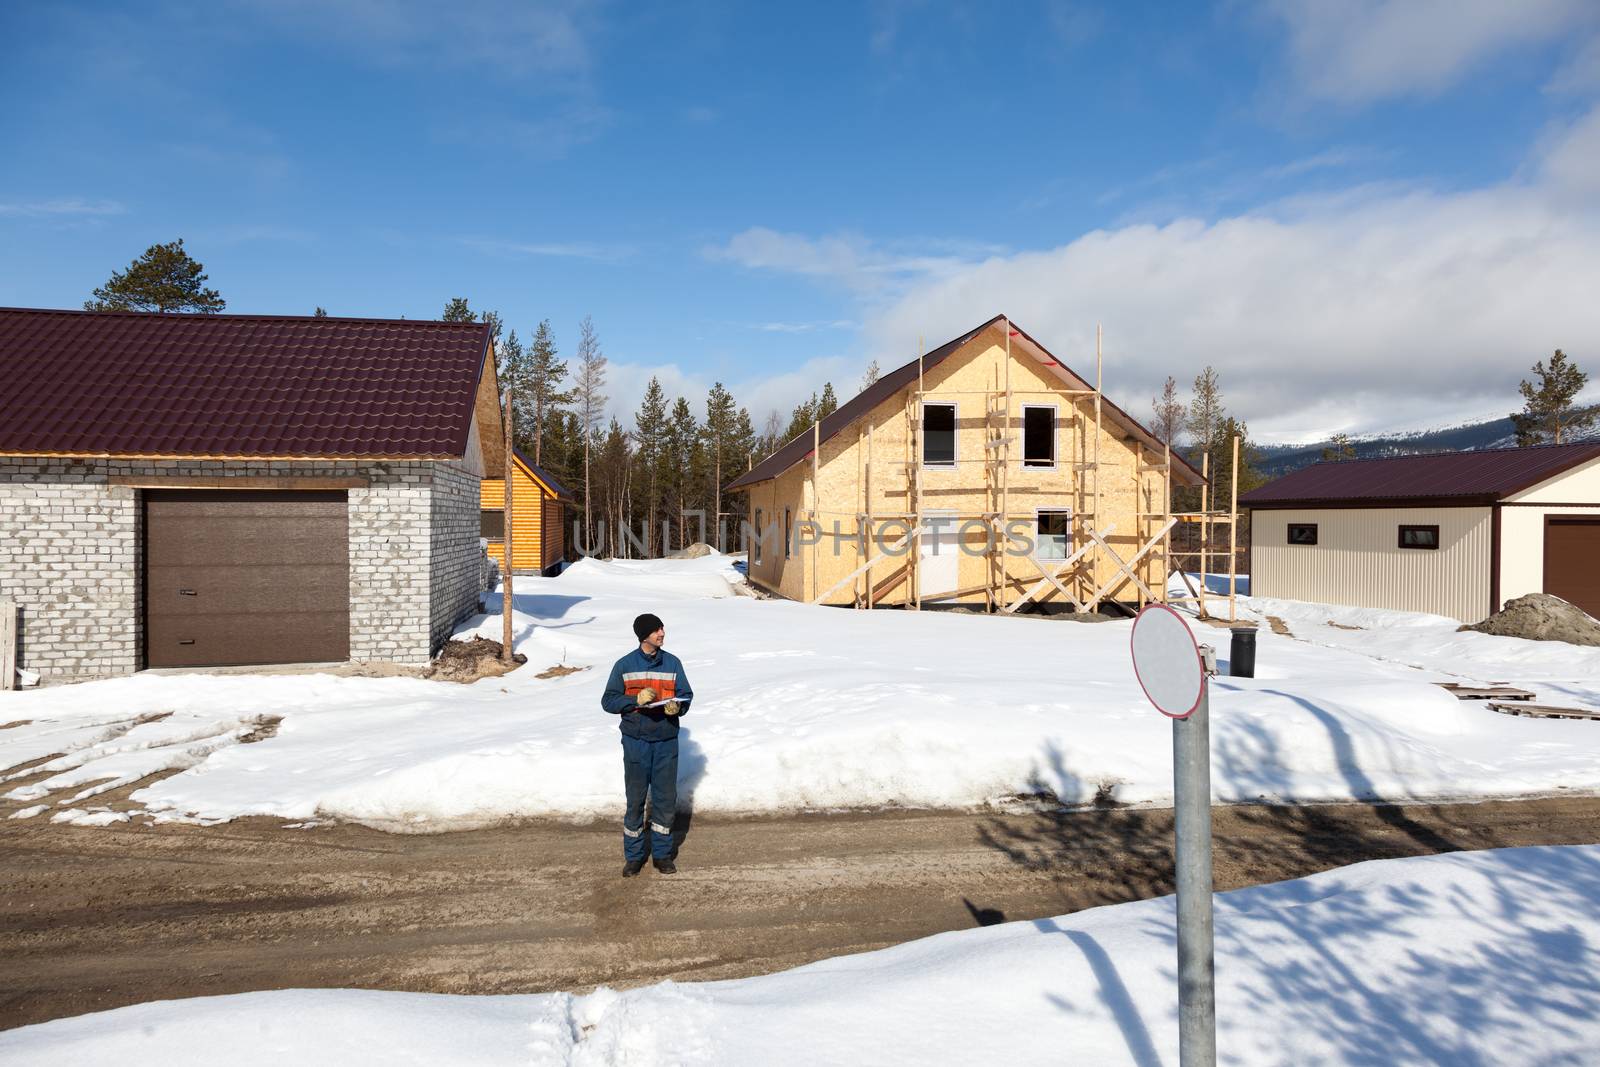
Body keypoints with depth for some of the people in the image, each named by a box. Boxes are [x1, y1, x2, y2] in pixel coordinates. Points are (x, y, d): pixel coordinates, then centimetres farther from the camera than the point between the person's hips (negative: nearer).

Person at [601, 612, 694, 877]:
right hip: (636, 741, -2)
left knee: (666, 799, 7)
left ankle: (662, 853, 23)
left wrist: (677, 706, -14)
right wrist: (636, 700, -18)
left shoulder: (672, 663, 4)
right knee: (635, 800, 6)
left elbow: (686, 695, 8)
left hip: (666, 741, 2)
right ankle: (633, 855, 21)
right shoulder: (625, 665, -2)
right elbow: (608, 700, -2)